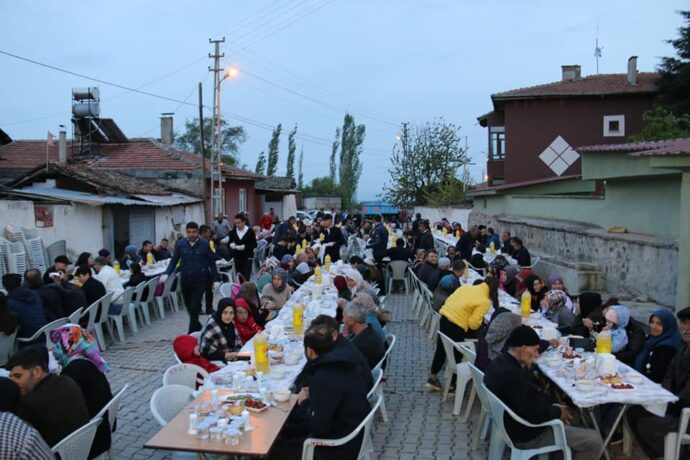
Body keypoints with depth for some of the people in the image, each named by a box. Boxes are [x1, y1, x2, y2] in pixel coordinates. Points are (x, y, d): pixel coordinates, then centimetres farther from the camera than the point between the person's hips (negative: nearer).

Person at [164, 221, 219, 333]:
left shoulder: (204, 244, -6)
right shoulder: (180, 244, 0)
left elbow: (212, 262, 1)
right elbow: (174, 260, 5)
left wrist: (215, 279, 0)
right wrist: (166, 274, -10)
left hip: (200, 281, -3)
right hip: (185, 280, 3)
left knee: (194, 308, -8)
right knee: (189, 307, 16)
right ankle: (197, 327, 41)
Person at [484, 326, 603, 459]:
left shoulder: (499, 362, -3)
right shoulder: (513, 375, -34)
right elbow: (536, 414, -28)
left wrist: (552, 405, 1)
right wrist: (558, 411, -10)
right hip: (526, 435, -10)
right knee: (595, 441, -5)